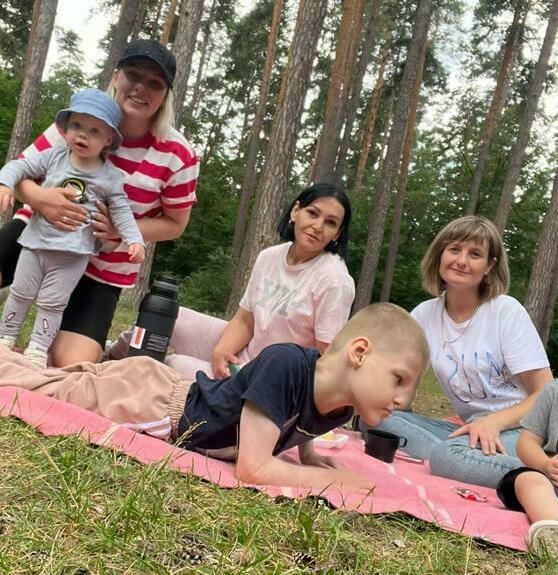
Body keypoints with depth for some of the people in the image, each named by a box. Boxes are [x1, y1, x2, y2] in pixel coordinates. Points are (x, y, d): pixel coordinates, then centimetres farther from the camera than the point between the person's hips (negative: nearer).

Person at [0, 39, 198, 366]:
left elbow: (175, 224, -5)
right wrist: (37, 197, -33)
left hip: (103, 267, -1)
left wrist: (121, 228, -24)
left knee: (72, 365, -14)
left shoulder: (178, 155, -15)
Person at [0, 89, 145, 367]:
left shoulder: (110, 177, -4)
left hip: (73, 253, -2)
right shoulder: (53, 157, 0)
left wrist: (135, 240, -15)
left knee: (52, 302, 4)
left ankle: (38, 349, 17)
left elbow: (121, 211, -3)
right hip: (36, 242, 3)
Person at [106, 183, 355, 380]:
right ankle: (114, 356, 24)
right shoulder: (269, 257, -1)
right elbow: (244, 320, 3)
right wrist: (220, 351, -15)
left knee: (176, 365, -19)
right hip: (244, 356, 6)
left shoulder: (334, 280, -20)